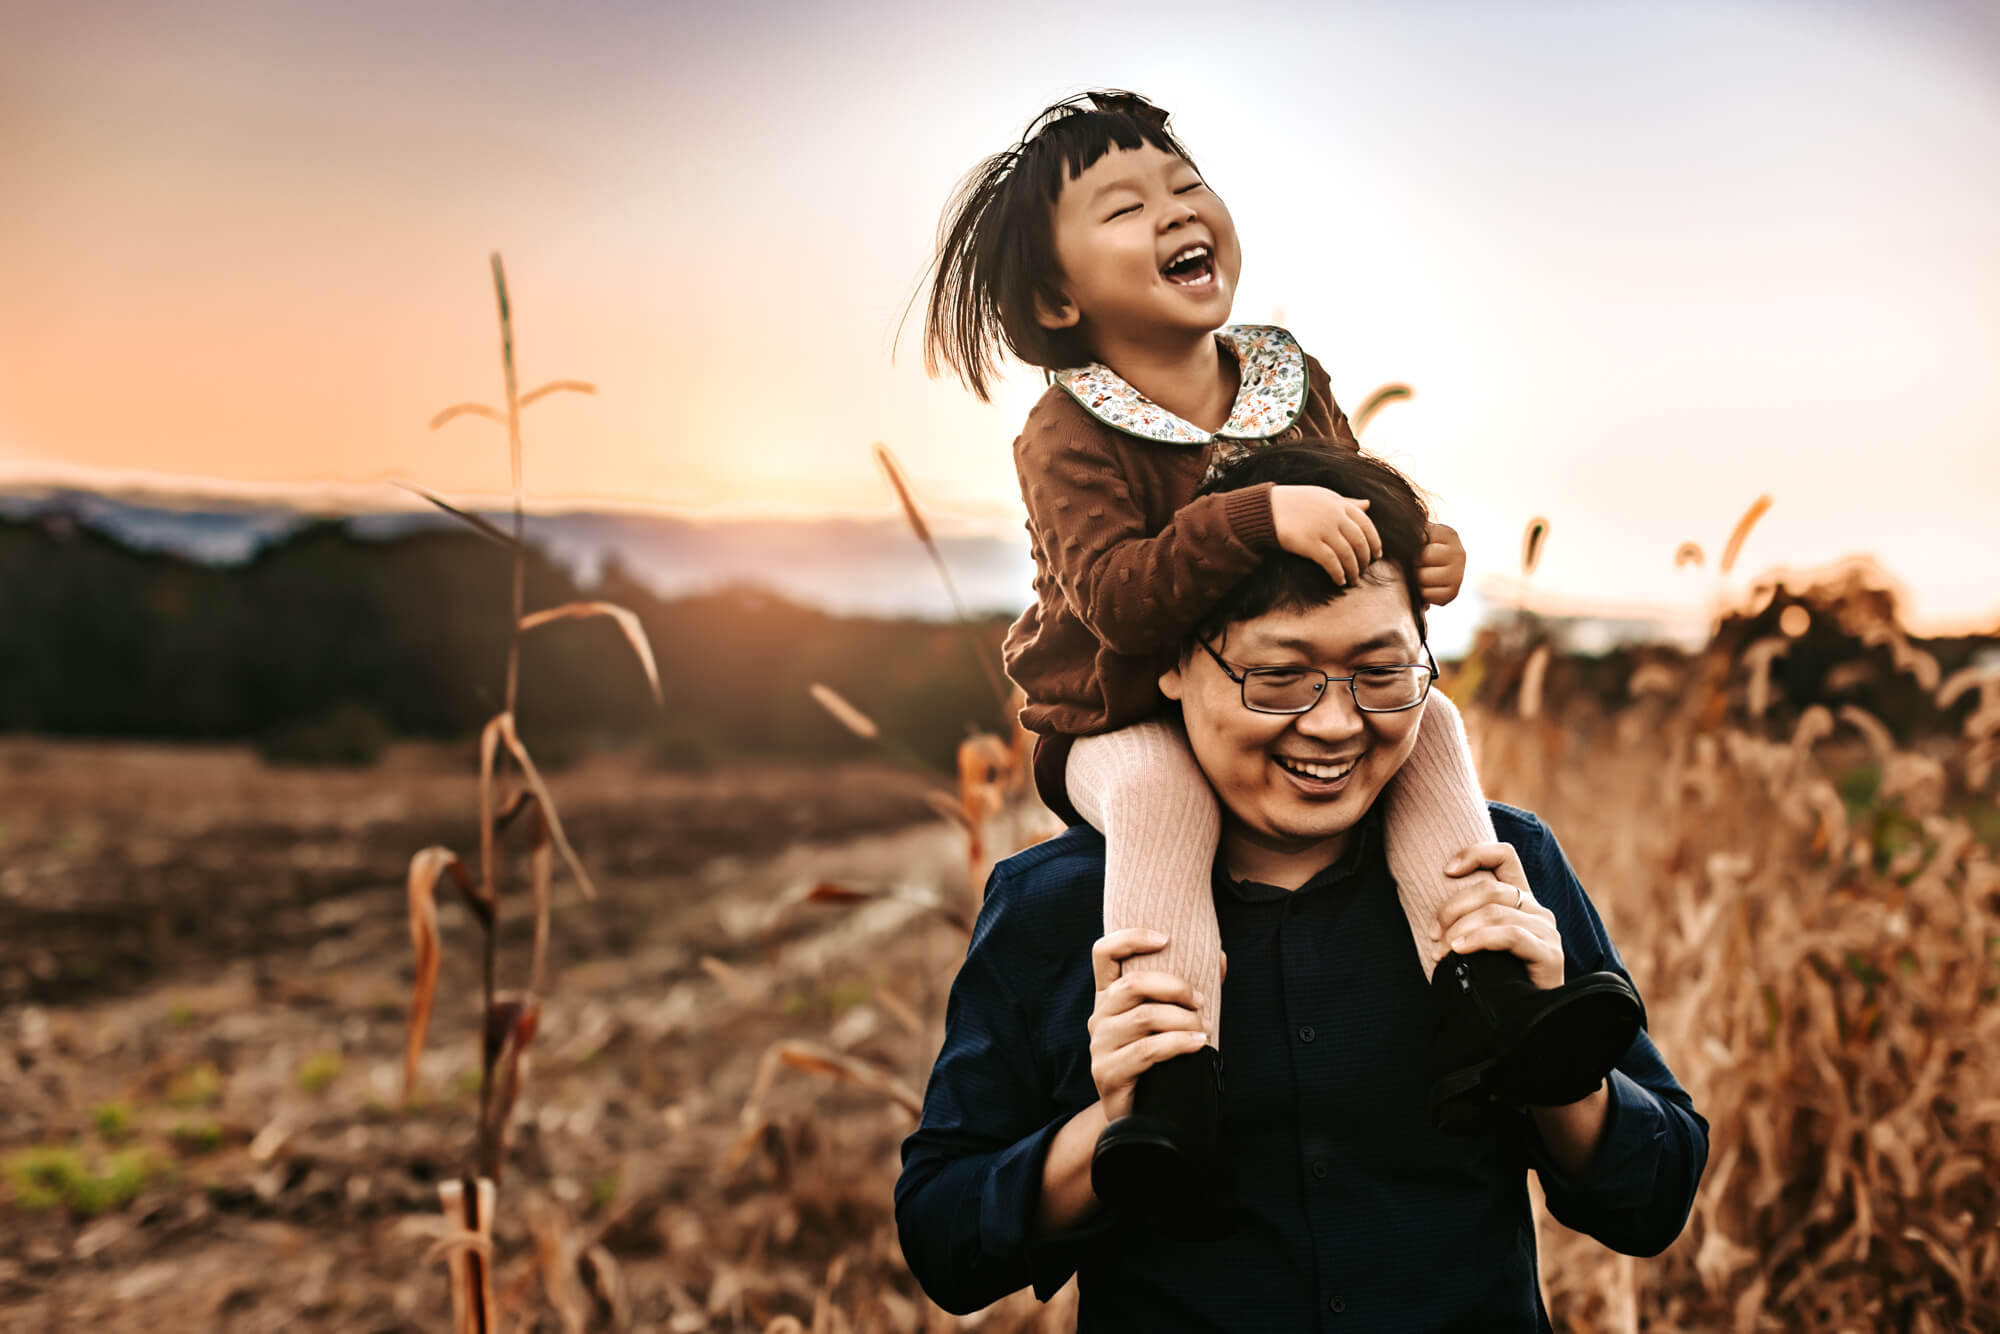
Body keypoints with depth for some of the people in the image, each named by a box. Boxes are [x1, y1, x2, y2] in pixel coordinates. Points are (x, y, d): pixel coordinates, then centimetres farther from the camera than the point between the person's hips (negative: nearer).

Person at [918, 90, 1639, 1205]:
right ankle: (1170, 1075, -35)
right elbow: (1119, 599, -32)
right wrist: (1262, 517, -43)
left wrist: (1418, 559, -10)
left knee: (1431, 727, -15)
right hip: (1126, 726, -5)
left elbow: (1353, 532, 14)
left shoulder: (1293, 382, 2)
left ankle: (1474, 1004, -21)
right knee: (1158, 795, -35)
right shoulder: (1069, 439, -17)